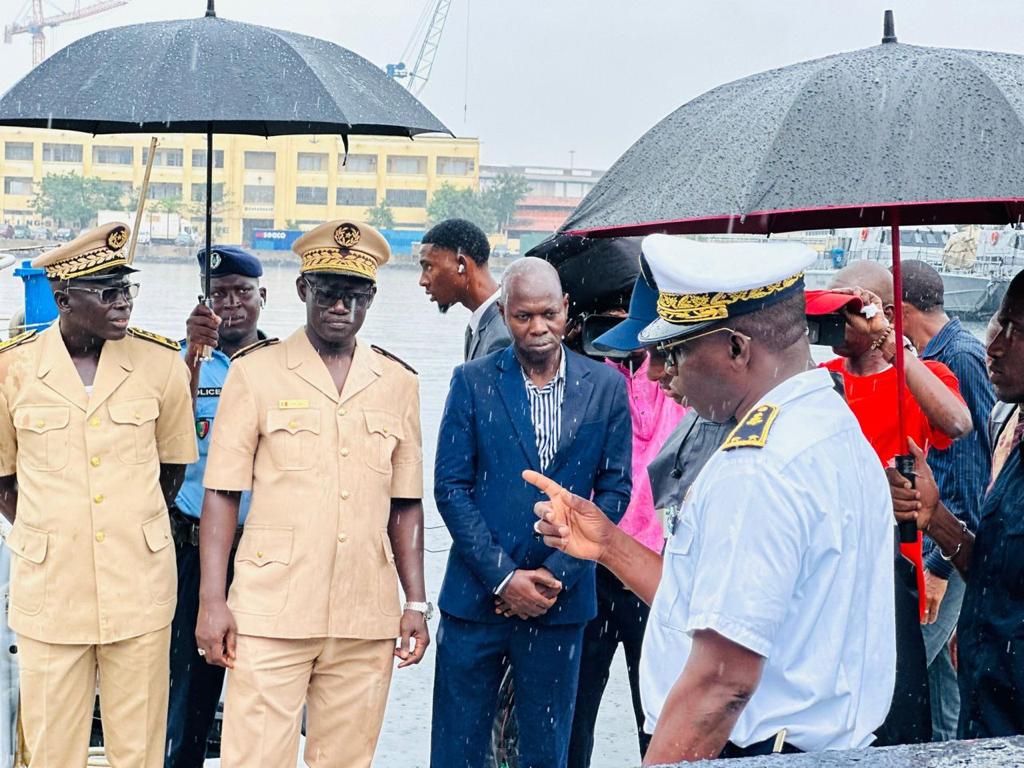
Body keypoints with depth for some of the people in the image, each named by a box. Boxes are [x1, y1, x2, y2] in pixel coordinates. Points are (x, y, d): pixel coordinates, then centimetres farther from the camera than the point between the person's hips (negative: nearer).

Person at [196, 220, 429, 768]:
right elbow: (222, 495, 0)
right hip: (271, 614, -3)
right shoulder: (255, 373, 2)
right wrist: (212, 601, -6)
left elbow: (404, 506, 14)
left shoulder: (398, 384, 10)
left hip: (366, 620, 3)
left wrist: (416, 602, 8)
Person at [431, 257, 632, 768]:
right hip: (477, 597, -1)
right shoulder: (473, 382, -1)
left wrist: (557, 575, -7)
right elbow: (450, 487, -3)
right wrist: (503, 578, -11)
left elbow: (614, 491, 2)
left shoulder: (606, 387, 2)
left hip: (561, 601, 1)